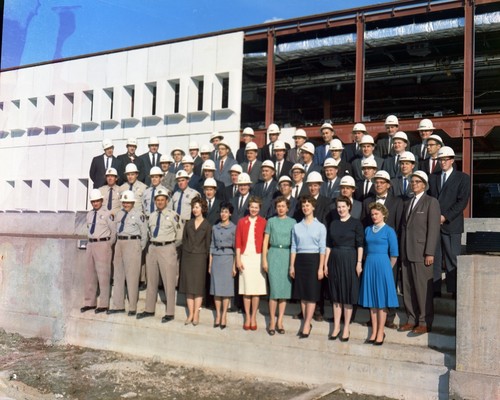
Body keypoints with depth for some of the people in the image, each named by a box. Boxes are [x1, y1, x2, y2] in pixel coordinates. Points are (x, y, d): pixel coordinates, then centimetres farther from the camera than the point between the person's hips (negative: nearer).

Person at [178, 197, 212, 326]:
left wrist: (205, 259, -3)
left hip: (199, 258, -3)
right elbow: (184, 240, 12)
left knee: (198, 286, -1)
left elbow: (207, 244, 1)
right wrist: (185, 254, 4)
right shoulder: (188, 224, 10)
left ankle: (196, 315, 3)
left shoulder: (207, 225, 0)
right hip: (187, 257, 3)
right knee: (188, 286, 4)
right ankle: (190, 314, 9)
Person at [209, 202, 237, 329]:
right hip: (216, 258, 3)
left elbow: (236, 247, 0)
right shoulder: (215, 228, 11)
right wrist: (210, 264, 9)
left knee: (226, 287, -1)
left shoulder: (233, 228, 1)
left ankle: (224, 316, 5)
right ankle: (217, 315, 12)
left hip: (228, 258, -3)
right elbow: (212, 246, 13)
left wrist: (234, 265, -4)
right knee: (216, 287, 4)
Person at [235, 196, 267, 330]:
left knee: (256, 289, 2)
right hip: (245, 257, 1)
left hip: (258, 257, -1)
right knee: (246, 288, 4)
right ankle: (247, 317, 13)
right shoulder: (242, 222, 6)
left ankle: (254, 317, 12)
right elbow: (238, 241, 5)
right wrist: (238, 259, -1)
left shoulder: (263, 222, 2)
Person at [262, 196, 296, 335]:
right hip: (273, 254, -1)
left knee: (285, 288, 2)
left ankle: (280, 321, 10)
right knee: (274, 288, -7)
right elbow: (265, 241, 7)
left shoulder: (292, 222, 9)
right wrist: (264, 260, 0)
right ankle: (272, 321, 2)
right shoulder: (271, 221, 8)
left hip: (287, 255, 1)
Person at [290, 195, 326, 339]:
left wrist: (321, 268, -8)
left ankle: (306, 325, -1)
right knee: (302, 293, 6)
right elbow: (294, 247, 10)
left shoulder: (320, 227, 1)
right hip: (300, 260, 3)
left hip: (313, 259, -3)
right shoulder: (297, 227, 9)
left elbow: (322, 249, -2)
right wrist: (292, 266, 5)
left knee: (312, 294, -4)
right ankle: (307, 324, 15)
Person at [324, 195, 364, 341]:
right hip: (334, 260, 4)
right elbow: (328, 245, 10)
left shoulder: (356, 223, -2)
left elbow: (360, 245, -6)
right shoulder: (333, 224, 9)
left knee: (348, 294, 2)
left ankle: (346, 328, 11)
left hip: (349, 260, -4)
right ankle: (336, 327, 16)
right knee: (336, 295, 8)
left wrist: (359, 263, -14)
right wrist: (325, 264, 6)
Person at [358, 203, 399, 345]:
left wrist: (387, 268, 1)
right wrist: (369, 263, 10)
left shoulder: (389, 231, -5)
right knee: (371, 300, 7)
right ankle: (374, 332, 15)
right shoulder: (368, 230, 10)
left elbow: (394, 253, -4)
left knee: (381, 299, 0)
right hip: (369, 265, 5)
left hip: (382, 265, -5)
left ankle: (380, 333, 8)